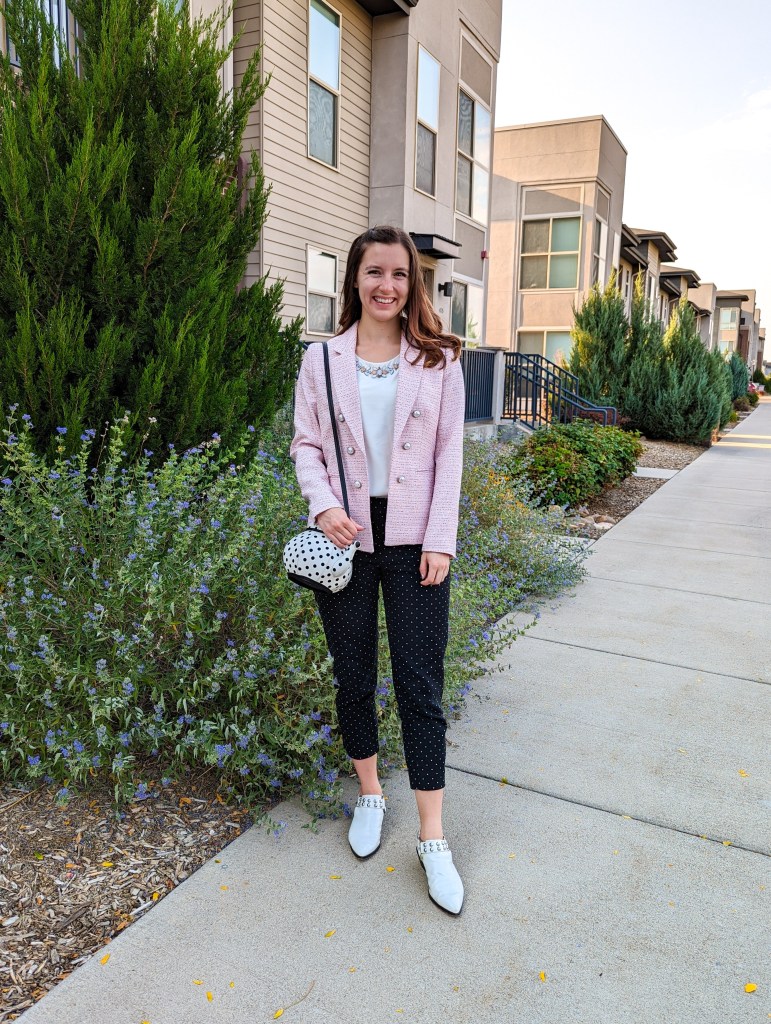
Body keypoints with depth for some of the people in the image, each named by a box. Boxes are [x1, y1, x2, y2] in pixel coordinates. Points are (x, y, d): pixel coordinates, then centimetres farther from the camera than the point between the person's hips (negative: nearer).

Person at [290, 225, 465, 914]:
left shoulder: (438, 359, 2)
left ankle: (433, 838, 12)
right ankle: (370, 795, 35)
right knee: (354, 675, 13)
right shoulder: (322, 360, 4)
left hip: (414, 539, -1)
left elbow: (449, 453, 0)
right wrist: (323, 505, -14)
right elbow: (306, 445, 5)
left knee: (421, 684, 0)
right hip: (347, 537, 2)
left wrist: (440, 539, -7)